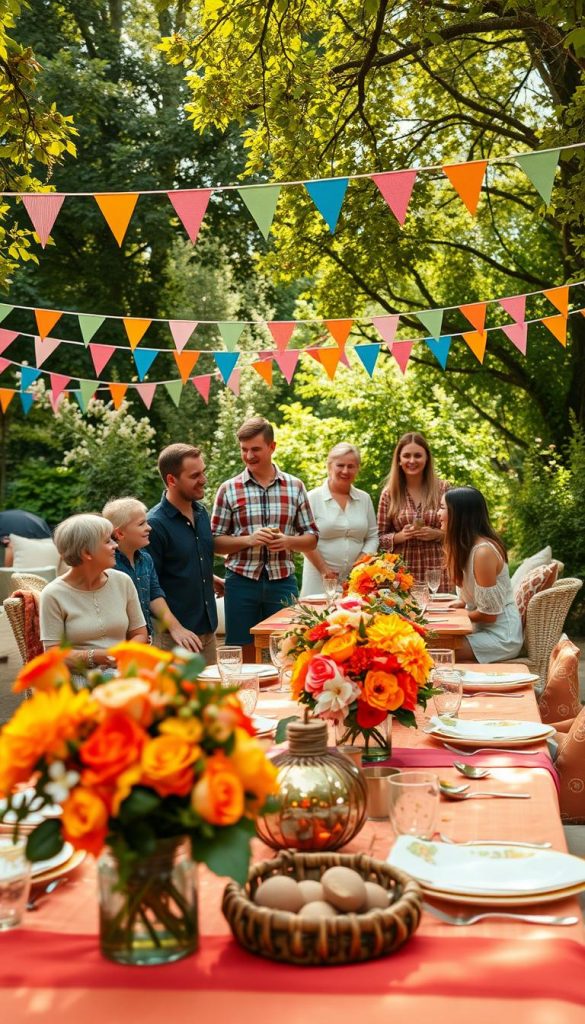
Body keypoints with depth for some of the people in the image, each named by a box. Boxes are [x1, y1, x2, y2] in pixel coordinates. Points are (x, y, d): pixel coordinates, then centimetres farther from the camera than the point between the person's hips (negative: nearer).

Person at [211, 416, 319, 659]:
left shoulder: (295, 487, 6)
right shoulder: (229, 489, 2)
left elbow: (312, 538, 10)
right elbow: (215, 542, 2)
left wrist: (287, 541, -10)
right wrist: (248, 540, -15)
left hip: (282, 582, 1)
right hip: (241, 582, -1)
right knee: (243, 658, 5)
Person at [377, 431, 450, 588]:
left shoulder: (442, 489, 4)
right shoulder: (389, 493, 5)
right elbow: (381, 537, 7)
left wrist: (437, 534, -11)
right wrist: (400, 536, -11)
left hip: (436, 570, 0)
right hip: (401, 572, 0)